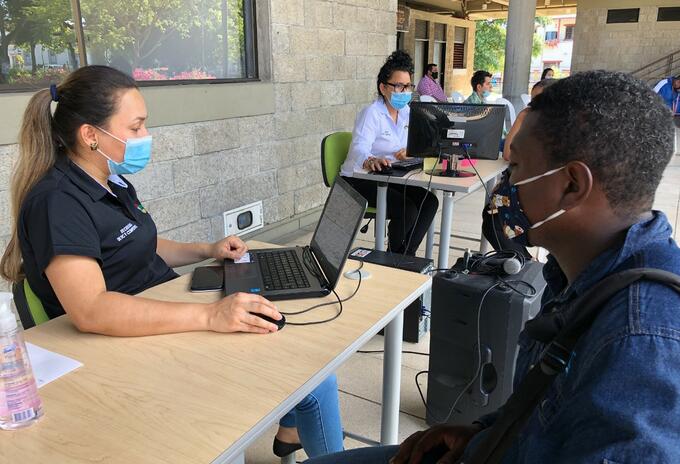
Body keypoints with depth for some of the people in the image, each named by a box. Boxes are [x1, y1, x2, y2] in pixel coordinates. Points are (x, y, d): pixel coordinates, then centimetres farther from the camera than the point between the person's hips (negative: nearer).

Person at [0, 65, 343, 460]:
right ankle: (328, 453, 15)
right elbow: (90, 310, -34)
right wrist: (210, 316, -39)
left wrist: (207, 250, 7)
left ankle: (291, 431, 27)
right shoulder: (58, 202, -21)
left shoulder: (112, 183, 8)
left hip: (170, 315, 10)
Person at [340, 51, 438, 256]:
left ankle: (405, 255, -1)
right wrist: (370, 161, -56)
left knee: (429, 201, -13)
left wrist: (410, 151, -14)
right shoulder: (372, 113, -16)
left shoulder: (406, 112, 8)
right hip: (360, 180, -7)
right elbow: (359, 148, -31)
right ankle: (396, 256, 1)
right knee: (407, 209, -25)